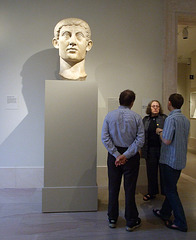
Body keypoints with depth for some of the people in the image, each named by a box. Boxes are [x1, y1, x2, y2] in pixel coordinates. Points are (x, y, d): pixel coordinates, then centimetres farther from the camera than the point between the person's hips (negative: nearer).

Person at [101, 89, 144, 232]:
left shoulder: (109, 116, -3)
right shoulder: (137, 117, -6)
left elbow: (105, 138, -9)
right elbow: (140, 140, -13)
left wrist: (117, 155, -10)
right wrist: (126, 155, -14)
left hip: (113, 155, 2)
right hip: (131, 156, -1)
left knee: (113, 188, 14)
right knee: (130, 189, 9)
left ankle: (112, 219, 28)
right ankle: (131, 222, 22)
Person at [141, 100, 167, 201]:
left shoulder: (165, 118, 1)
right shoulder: (145, 120, 10)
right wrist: (142, 149, 10)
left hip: (162, 149, -2)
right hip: (150, 150, 3)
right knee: (151, 172, 10)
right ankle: (152, 193, 25)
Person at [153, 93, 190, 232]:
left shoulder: (171, 119, -19)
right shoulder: (186, 119, 7)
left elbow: (167, 140, -23)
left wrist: (160, 132, -4)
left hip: (170, 160, -9)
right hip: (181, 159, 9)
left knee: (171, 191, 3)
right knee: (171, 188, 20)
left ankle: (181, 223, 11)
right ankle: (165, 213, 35)